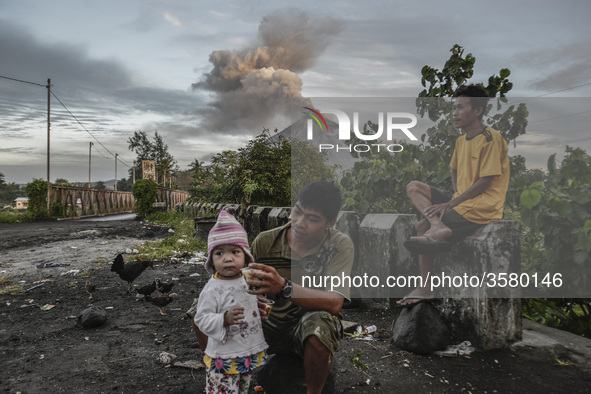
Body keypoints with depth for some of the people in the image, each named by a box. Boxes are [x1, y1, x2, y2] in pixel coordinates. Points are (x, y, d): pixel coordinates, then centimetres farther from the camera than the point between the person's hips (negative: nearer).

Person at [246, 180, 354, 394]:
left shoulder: (340, 245, -15)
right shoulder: (264, 242, -8)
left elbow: (333, 304, -27)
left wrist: (283, 286, -43)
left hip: (308, 328, -2)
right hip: (268, 325, 2)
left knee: (319, 321, -37)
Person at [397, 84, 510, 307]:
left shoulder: (491, 138, -14)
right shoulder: (461, 140, 11)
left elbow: (485, 182, -18)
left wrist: (450, 204, -19)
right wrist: (454, 196, 3)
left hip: (480, 208, -9)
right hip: (461, 199, 9)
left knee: (423, 226, -13)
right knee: (413, 187, -1)